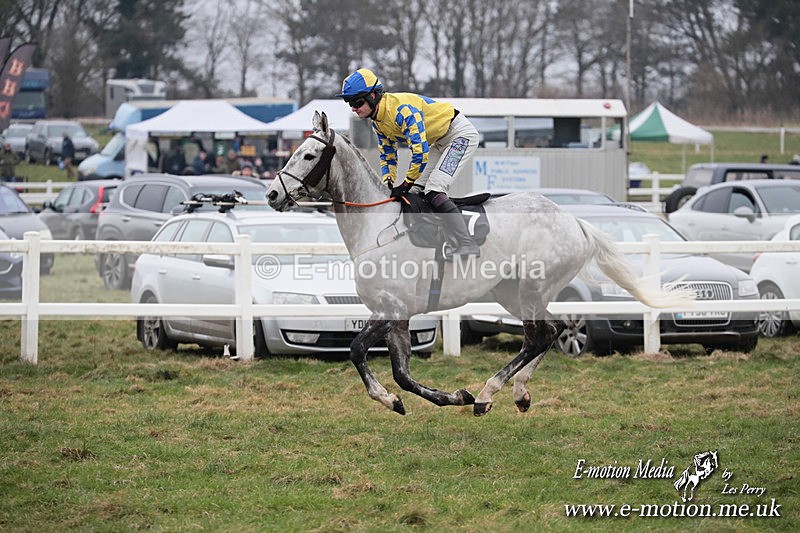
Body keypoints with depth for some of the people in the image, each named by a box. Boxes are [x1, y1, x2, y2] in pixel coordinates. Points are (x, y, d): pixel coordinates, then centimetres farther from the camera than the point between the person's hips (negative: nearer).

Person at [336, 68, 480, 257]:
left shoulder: (402, 109, -30)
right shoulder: (377, 120, 1)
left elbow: (420, 151, -33)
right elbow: (387, 155, 12)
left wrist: (407, 183, -24)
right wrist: (388, 183, -5)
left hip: (461, 134, -10)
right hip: (441, 141, 10)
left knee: (433, 191, -21)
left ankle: (468, 246, -22)